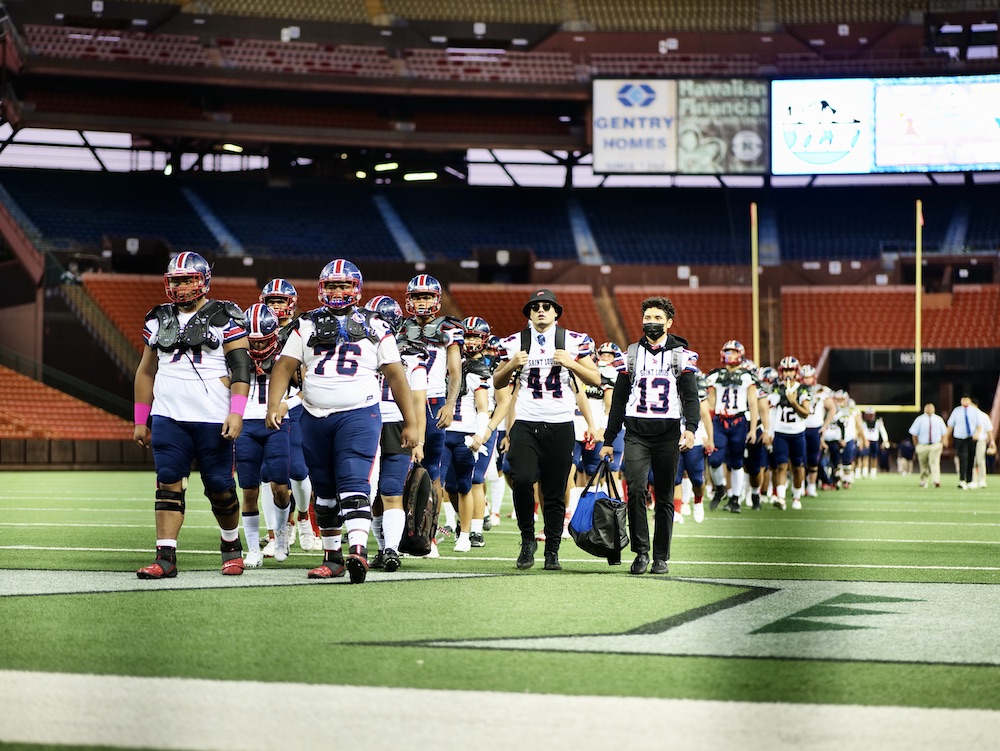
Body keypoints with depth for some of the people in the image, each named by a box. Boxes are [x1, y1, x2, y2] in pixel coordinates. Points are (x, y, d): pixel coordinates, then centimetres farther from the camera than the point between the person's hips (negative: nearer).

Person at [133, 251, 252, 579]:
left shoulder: (223, 318, -1)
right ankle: (165, 557, -6)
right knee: (168, 483, -5)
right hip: (168, 417, 4)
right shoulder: (160, 320, 13)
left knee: (219, 486, 2)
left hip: (212, 419, -4)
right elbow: (146, 372, 18)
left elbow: (241, 367, -6)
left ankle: (231, 545, 24)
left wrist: (237, 412, -16)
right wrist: (140, 420, 15)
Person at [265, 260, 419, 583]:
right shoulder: (307, 325, 10)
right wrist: (273, 406, -10)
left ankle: (358, 551, -31)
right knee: (325, 492, 10)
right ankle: (332, 557, 19)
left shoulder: (375, 328, 6)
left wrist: (411, 422, 3)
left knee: (353, 485, -19)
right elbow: (284, 366, 5)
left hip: (359, 414, -3)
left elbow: (396, 376, 6)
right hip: (315, 418, 4)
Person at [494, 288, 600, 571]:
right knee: (522, 480, -18)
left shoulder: (574, 341, 5)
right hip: (525, 423, 0)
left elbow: (596, 380, 5)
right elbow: (498, 383, 16)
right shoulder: (514, 343, 8)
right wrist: (512, 365, -3)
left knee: (555, 492, 0)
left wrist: (571, 362, -9)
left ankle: (552, 551, 10)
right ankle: (527, 539, 1)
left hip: (560, 425, 0)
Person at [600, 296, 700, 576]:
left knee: (664, 497, 4)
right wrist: (608, 440, 13)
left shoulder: (681, 355, 5)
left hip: (668, 432, -1)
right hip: (636, 433, 1)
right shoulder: (631, 354, 11)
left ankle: (661, 557, 11)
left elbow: (691, 396, -2)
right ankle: (641, 552, -9)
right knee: (635, 489, -16)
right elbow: (619, 399, 15)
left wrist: (690, 428, -20)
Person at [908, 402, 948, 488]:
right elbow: (914, 434, 4)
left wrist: (941, 444, 5)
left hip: (935, 445, 0)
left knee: (935, 463, -17)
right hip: (923, 445, 0)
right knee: (923, 465, 8)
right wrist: (917, 446, -1)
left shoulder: (938, 419, 7)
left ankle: (936, 481, -27)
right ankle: (923, 482, 23)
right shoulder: (920, 419, 2)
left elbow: (944, 433, 14)